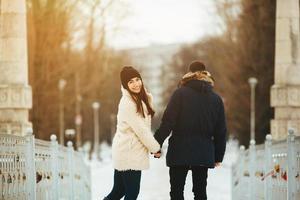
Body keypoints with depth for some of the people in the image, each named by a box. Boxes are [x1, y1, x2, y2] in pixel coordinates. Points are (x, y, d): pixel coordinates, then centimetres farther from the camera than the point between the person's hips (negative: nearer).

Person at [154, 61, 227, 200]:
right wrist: (218, 156, 16)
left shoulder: (180, 93, -4)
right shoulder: (216, 99, 7)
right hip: (204, 153, 3)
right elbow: (221, 131, 9)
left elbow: (168, 122, -11)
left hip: (180, 151, -3)